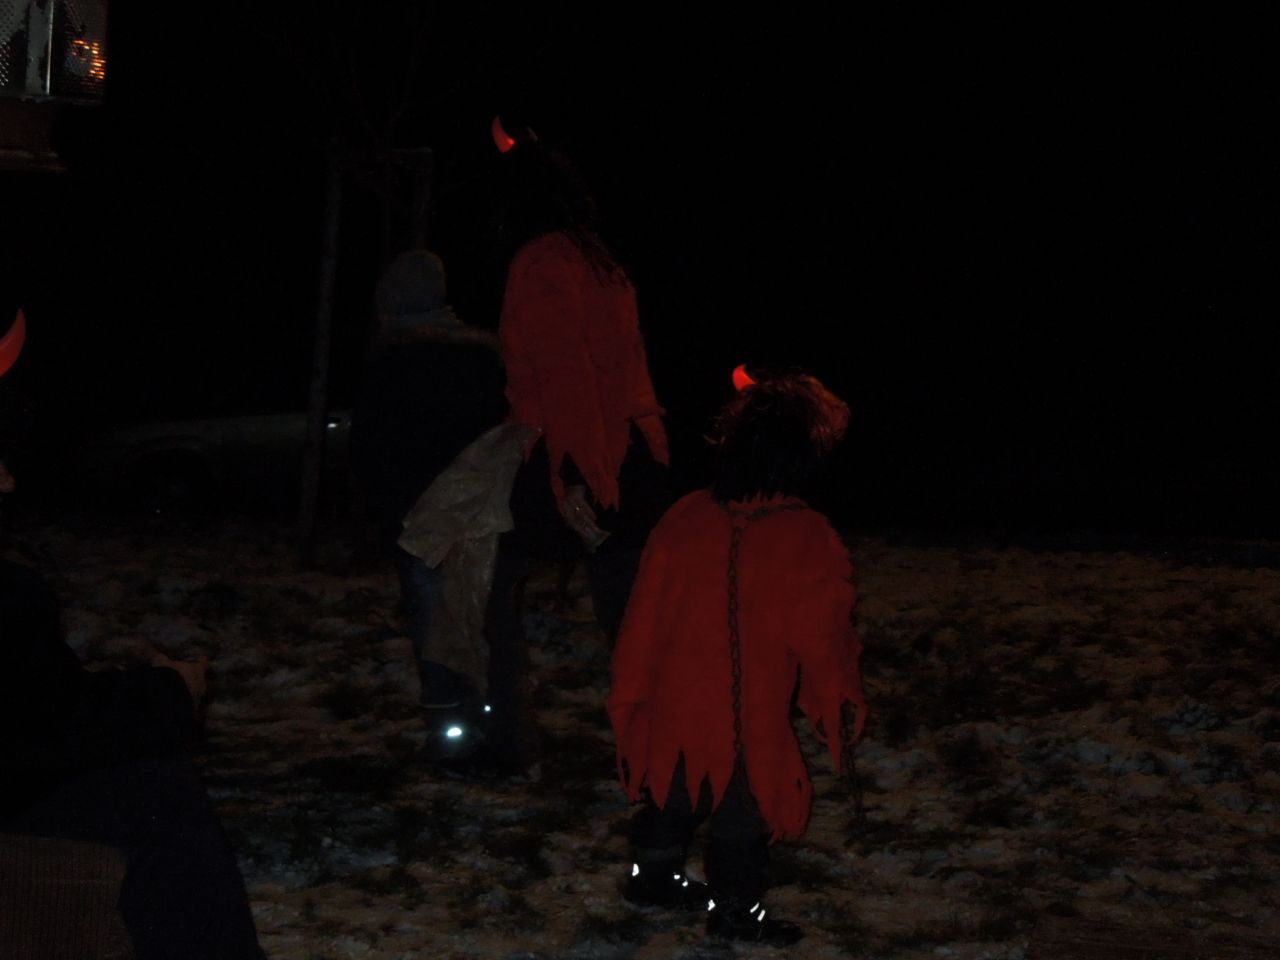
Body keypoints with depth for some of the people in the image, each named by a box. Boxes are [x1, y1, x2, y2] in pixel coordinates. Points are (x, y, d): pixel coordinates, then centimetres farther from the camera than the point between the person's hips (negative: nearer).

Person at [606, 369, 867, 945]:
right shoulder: (808, 541, -18)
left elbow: (642, 620, 2)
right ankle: (734, 908, 23)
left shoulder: (684, 519, -5)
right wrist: (841, 707, 6)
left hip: (674, 708, 5)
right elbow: (824, 639, -11)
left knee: (672, 797, 25)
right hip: (749, 721, -5)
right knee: (744, 813, 12)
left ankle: (652, 874, 40)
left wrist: (629, 695, 13)